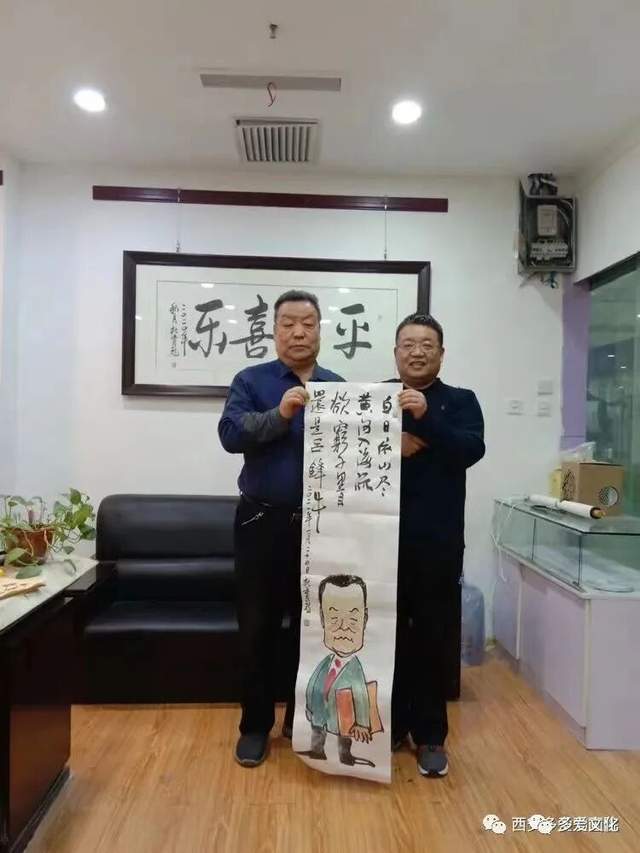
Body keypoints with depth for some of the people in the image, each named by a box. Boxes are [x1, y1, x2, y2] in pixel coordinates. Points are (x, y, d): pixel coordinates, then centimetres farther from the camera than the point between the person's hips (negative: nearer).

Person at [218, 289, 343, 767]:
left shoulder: (340, 388, 8)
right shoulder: (251, 381, 2)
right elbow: (230, 434, -13)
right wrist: (280, 414, -25)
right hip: (263, 520, -2)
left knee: (313, 624, 14)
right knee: (258, 626, 7)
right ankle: (256, 725, 25)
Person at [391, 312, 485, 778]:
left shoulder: (461, 401, 4)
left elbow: (471, 450, -12)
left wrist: (426, 418, -24)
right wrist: (393, 448, -17)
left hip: (438, 542, -1)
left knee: (430, 638, 9)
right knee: (388, 635, 11)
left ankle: (431, 735, 25)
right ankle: (391, 726, 30)